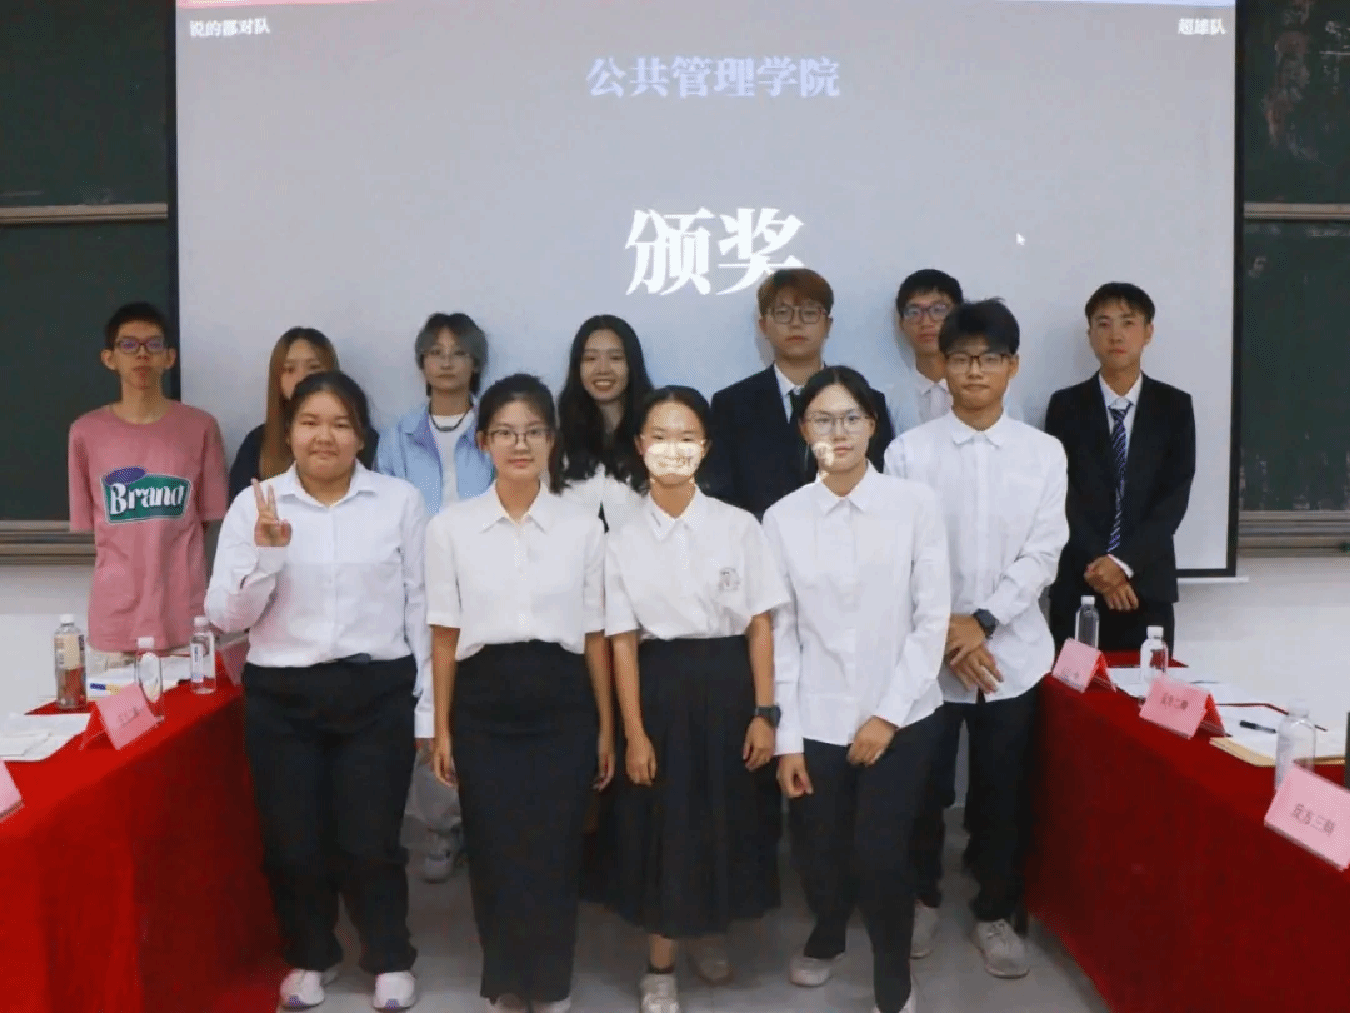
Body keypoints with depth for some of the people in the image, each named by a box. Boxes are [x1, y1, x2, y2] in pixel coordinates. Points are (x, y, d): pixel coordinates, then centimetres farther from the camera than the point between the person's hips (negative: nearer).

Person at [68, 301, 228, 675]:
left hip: (185, 621, 0)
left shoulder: (200, 428, 1)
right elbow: (86, 526, 9)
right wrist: (127, 570, 4)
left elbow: (210, 521, 6)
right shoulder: (86, 432, 3)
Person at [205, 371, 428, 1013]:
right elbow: (225, 616, -2)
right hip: (281, 697, 1)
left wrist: (428, 704, 2)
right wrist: (266, 552, -18)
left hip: (377, 694, -1)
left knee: (370, 843, 4)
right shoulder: (254, 504, 0)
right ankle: (310, 956, 38)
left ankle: (390, 959, 31)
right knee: (293, 844, 11)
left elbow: (419, 607, 2)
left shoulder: (400, 501, -1)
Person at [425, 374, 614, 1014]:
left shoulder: (583, 528, 2)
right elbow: (445, 634, 3)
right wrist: (442, 727, 1)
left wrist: (606, 725, 5)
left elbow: (594, 634, 5)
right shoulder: (450, 527, 1)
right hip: (484, 705, 0)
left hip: (561, 703, 0)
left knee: (555, 851, 5)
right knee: (494, 852, 7)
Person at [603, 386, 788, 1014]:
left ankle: (709, 930, 41)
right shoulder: (623, 540, -2)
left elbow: (759, 625, -1)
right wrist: (634, 733, -6)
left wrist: (763, 712, -5)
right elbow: (622, 641, -2)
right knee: (661, 823, 5)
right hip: (660, 687, 0)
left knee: (726, 817, 13)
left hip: (727, 681, 1)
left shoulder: (738, 526, -3)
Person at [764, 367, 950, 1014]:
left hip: (901, 716, -1)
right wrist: (786, 738, -1)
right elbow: (781, 633, 0)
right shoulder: (782, 518, -2)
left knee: (881, 855, -5)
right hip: (816, 720, 2)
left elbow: (932, 619, -5)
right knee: (818, 851, 12)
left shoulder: (915, 504, -6)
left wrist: (887, 714, -8)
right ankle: (826, 937, 47)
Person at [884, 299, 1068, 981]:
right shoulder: (909, 451, -3)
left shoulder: (1044, 452, 1)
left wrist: (982, 622, -14)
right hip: (928, 653, -1)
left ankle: (996, 914, 29)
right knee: (923, 788, 11)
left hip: (1012, 652, 1)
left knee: (1003, 792, 10)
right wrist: (944, 633, -13)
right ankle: (923, 898, 33)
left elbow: (1042, 554, -3)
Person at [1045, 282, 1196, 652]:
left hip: (1147, 586, 1)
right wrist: (1095, 564, -13)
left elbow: (1175, 495, -3)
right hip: (1077, 585, 0)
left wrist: (1124, 562, -14)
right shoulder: (1066, 406, 3)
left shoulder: (1175, 406, 5)